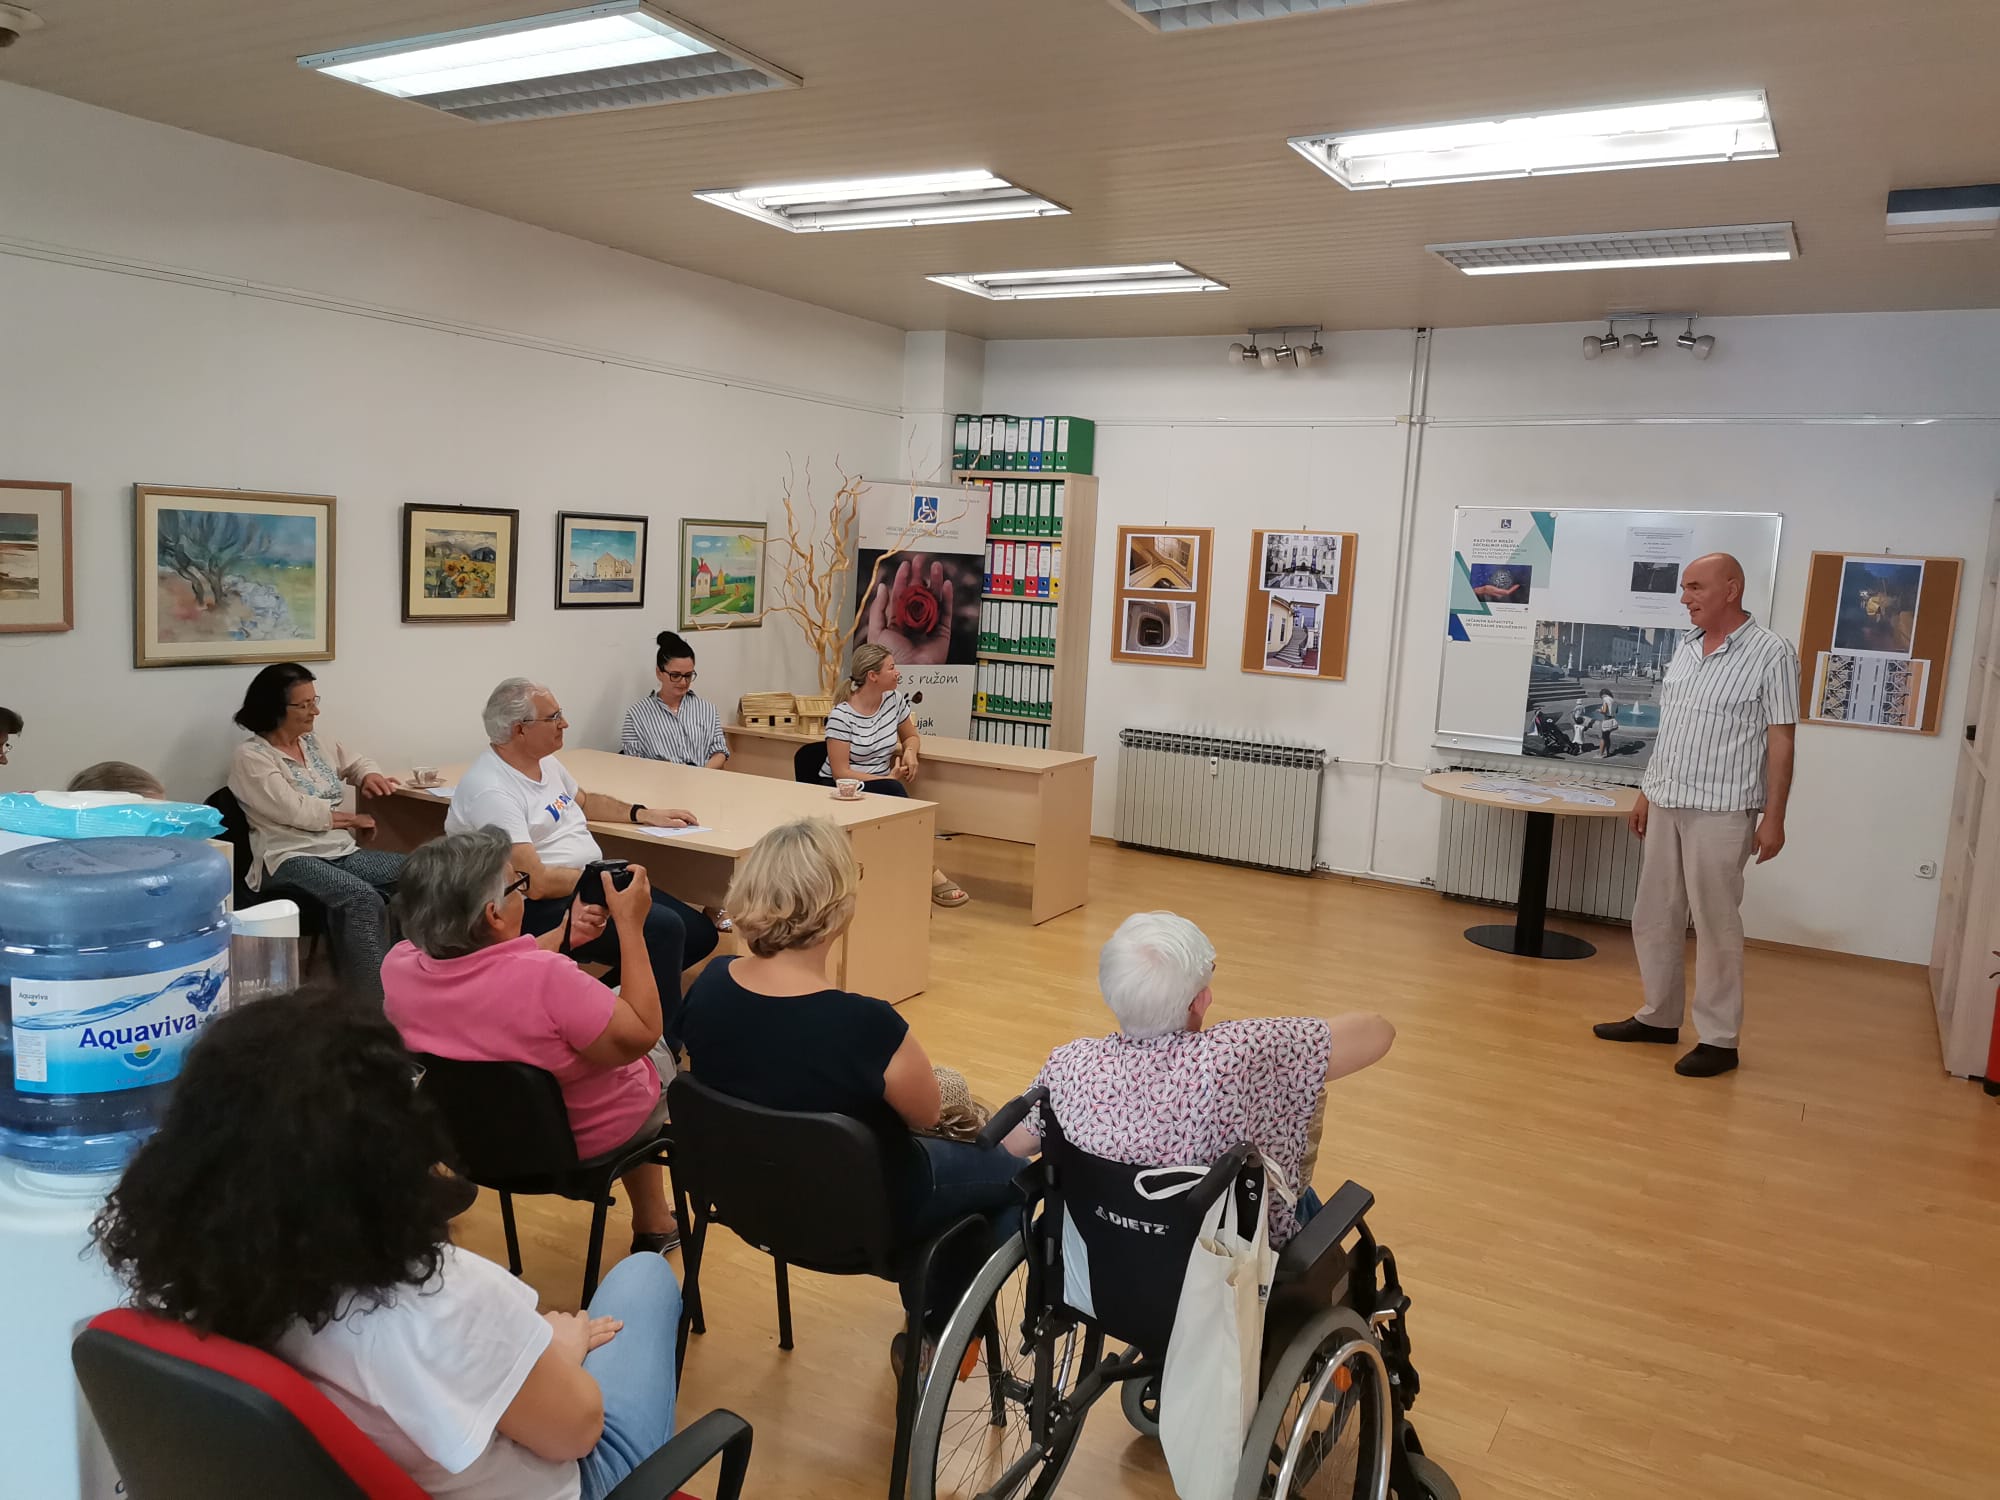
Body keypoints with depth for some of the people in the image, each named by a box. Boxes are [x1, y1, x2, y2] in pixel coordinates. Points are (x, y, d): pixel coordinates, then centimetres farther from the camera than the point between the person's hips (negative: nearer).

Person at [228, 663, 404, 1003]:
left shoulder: (316, 743, 17)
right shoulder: (250, 757, -5)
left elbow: (357, 761, 35)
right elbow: (294, 811, -14)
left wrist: (369, 775, 10)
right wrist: (352, 820, -3)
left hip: (342, 851, 7)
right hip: (292, 858, -7)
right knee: (363, 899, -35)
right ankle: (374, 1002, -34)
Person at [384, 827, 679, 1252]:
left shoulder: (398, 966, -18)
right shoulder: (545, 978, -39)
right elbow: (642, 1035, -24)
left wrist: (564, 935, 1)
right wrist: (630, 926, -21)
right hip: (580, 1139, -5)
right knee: (657, 1054, 26)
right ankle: (653, 1225, 43)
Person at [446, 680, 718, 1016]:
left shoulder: (544, 761, 10)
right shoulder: (490, 790, -20)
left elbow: (584, 801, 31)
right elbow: (535, 883, -24)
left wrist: (644, 814, 19)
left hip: (589, 883, 10)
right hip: (540, 909, -10)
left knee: (700, 933, 3)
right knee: (663, 928, -29)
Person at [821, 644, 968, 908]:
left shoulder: (894, 700, 0)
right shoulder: (841, 716, -17)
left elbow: (910, 735, 18)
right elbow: (840, 772, -18)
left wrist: (909, 752, -7)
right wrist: (889, 779, -22)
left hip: (882, 790, 5)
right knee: (893, 792, -34)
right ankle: (928, 872, -29)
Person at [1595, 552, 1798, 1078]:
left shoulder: (1771, 654, -9)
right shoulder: (1687, 647, 11)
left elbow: (1781, 741, -9)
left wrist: (1773, 817, -12)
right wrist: (1647, 792, 16)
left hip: (1721, 813, -7)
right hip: (1667, 805, 7)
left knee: (1716, 924, -1)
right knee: (1654, 916, 12)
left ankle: (1719, 1039, 10)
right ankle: (1659, 1016, 26)